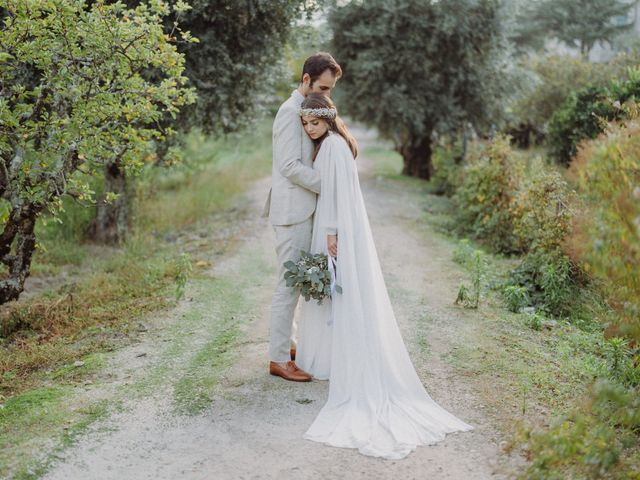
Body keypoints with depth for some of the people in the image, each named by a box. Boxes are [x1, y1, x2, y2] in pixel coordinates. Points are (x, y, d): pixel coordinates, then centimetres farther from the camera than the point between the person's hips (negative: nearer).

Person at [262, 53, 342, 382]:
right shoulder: (291, 112, -14)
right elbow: (290, 166, -21)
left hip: (303, 210, 10)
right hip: (293, 211, -10)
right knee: (289, 284, -6)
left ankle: (286, 344, 26)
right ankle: (278, 359, 0)